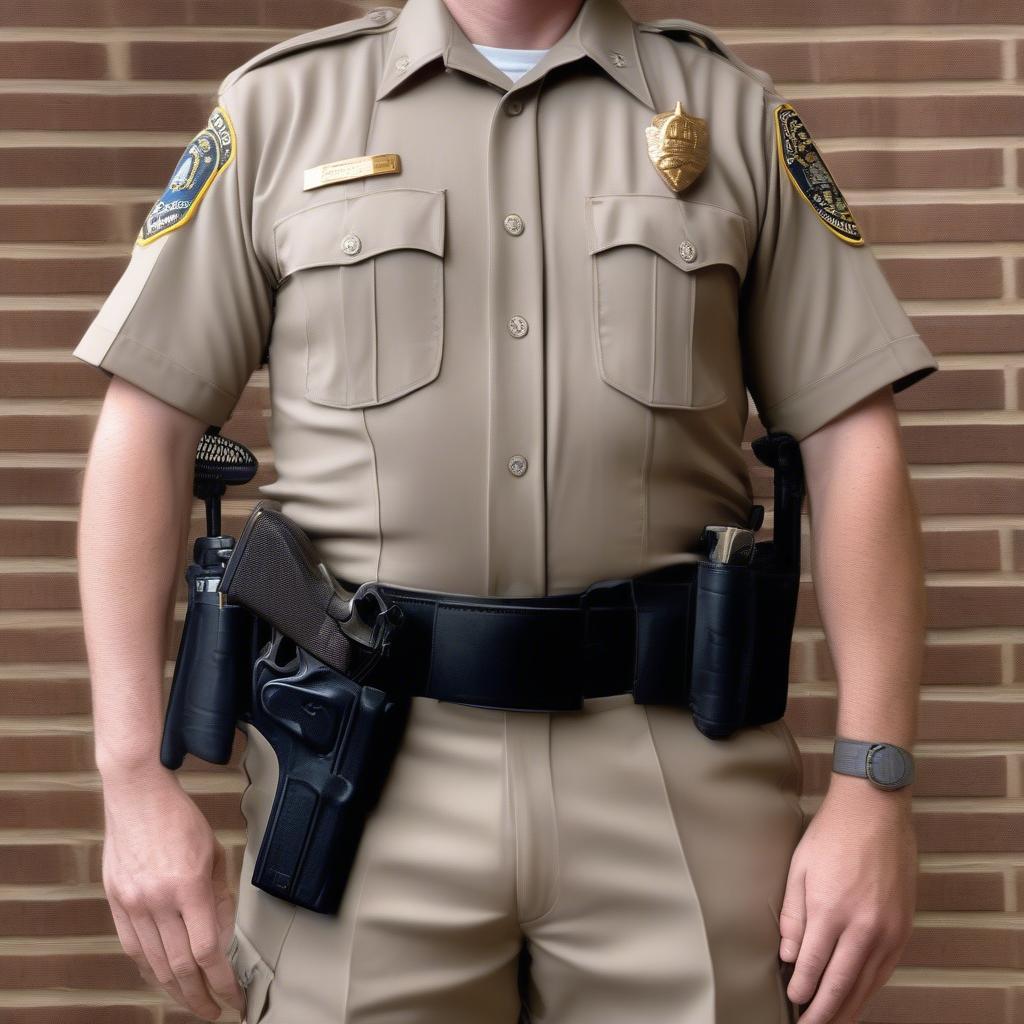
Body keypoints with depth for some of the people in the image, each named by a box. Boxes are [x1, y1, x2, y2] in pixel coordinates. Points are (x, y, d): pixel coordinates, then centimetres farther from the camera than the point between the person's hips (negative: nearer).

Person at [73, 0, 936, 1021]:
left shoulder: (737, 113, 8)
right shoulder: (279, 105, 7)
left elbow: (852, 442, 3)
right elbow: (146, 432, 3)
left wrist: (873, 790, -6)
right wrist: (134, 781, -4)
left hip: (675, 763, 1)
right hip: (365, 770, 0)